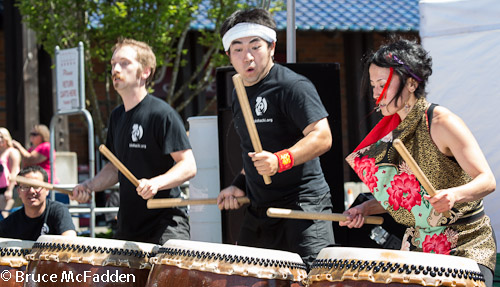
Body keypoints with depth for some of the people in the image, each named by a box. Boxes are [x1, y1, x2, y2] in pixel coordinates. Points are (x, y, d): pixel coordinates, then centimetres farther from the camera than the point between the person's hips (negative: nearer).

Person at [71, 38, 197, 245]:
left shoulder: (161, 114, -11)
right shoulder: (117, 116, 13)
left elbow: (188, 166, -15)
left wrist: (156, 183, -31)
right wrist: (89, 186, 6)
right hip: (127, 228, 8)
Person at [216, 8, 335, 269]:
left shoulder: (292, 86, -11)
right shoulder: (240, 94, 15)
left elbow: (322, 137, -21)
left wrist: (280, 161, -34)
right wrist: (240, 184, 13)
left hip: (303, 208, -8)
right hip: (258, 213, 8)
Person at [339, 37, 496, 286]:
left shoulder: (441, 122, -15)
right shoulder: (393, 130, 7)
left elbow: (487, 180, -19)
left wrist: (453, 195, -37)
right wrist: (365, 208, 1)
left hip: (466, 245, -7)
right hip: (418, 246, 7)